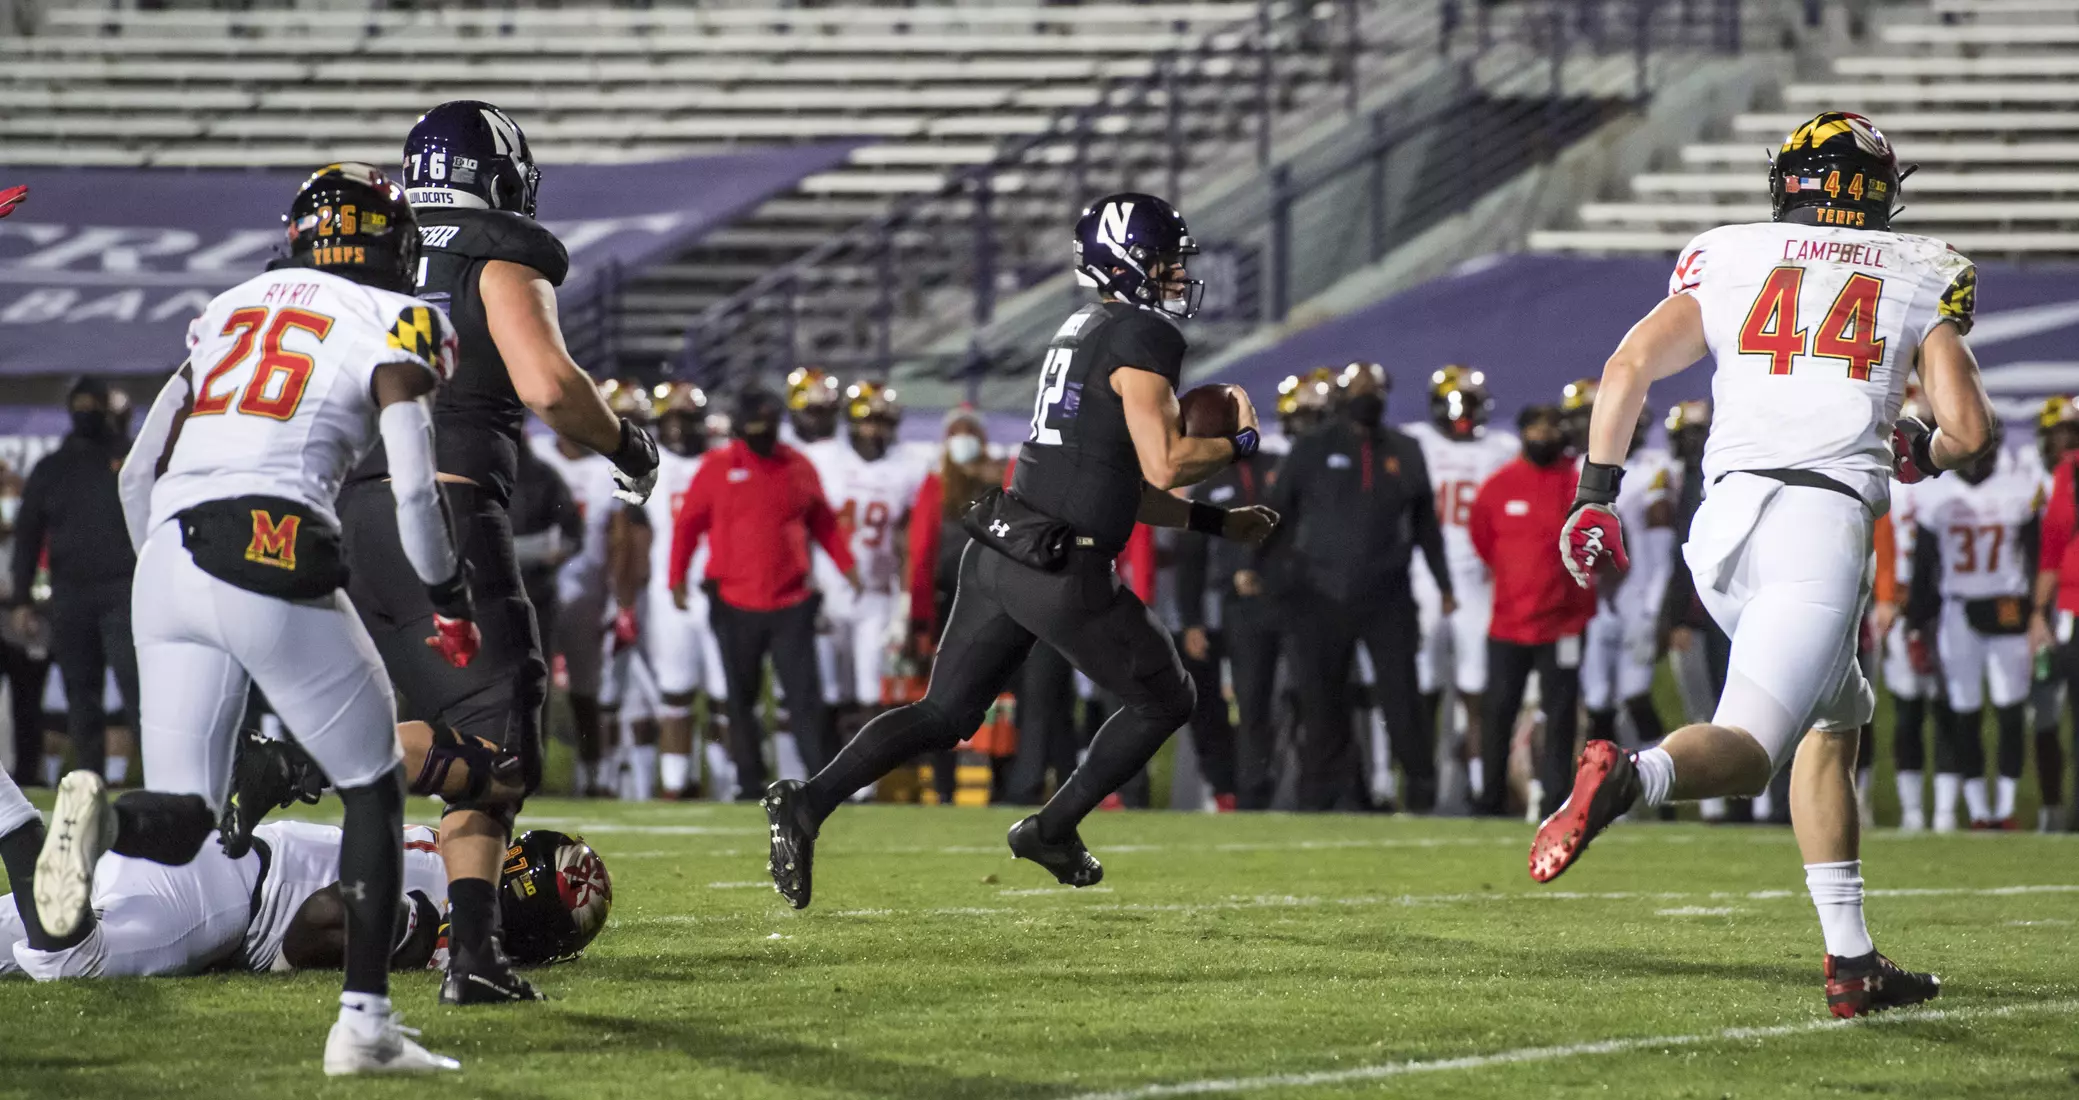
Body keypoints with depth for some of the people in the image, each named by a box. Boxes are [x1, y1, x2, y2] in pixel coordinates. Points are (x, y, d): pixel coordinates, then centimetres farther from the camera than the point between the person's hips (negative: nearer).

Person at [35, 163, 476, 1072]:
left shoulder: (231, 308, 22)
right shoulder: (394, 326, 6)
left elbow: (138, 474, 22)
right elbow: (413, 491, -3)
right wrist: (452, 606, 11)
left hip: (168, 555, 5)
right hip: (273, 554, -5)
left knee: (182, 822, 7)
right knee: (375, 789, 14)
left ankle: (99, 820, -28)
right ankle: (364, 1022, 7)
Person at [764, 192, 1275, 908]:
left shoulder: (1084, 332, 21)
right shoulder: (1142, 339, -10)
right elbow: (1162, 466, -18)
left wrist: (1214, 522, 28)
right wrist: (1239, 443, -1)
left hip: (1000, 552, 9)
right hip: (1064, 573, -9)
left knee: (944, 715, 12)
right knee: (1163, 701, 13)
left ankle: (808, 803, -5)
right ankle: (1052, 831, 19)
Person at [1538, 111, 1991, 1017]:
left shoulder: (1727, 261, 17)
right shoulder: (1921, 277, 13)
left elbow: (1630, 366, 3)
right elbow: (1972, 430, 5)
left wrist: (1596, 496, 5)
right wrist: (1921, 451, 28)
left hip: (1727, 517, 4)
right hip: (1827, 519, -4)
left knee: (1835, 716, 23)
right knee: (1743, 752, -11)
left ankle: (1852, 959, 16)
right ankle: (1629, 776, -46)